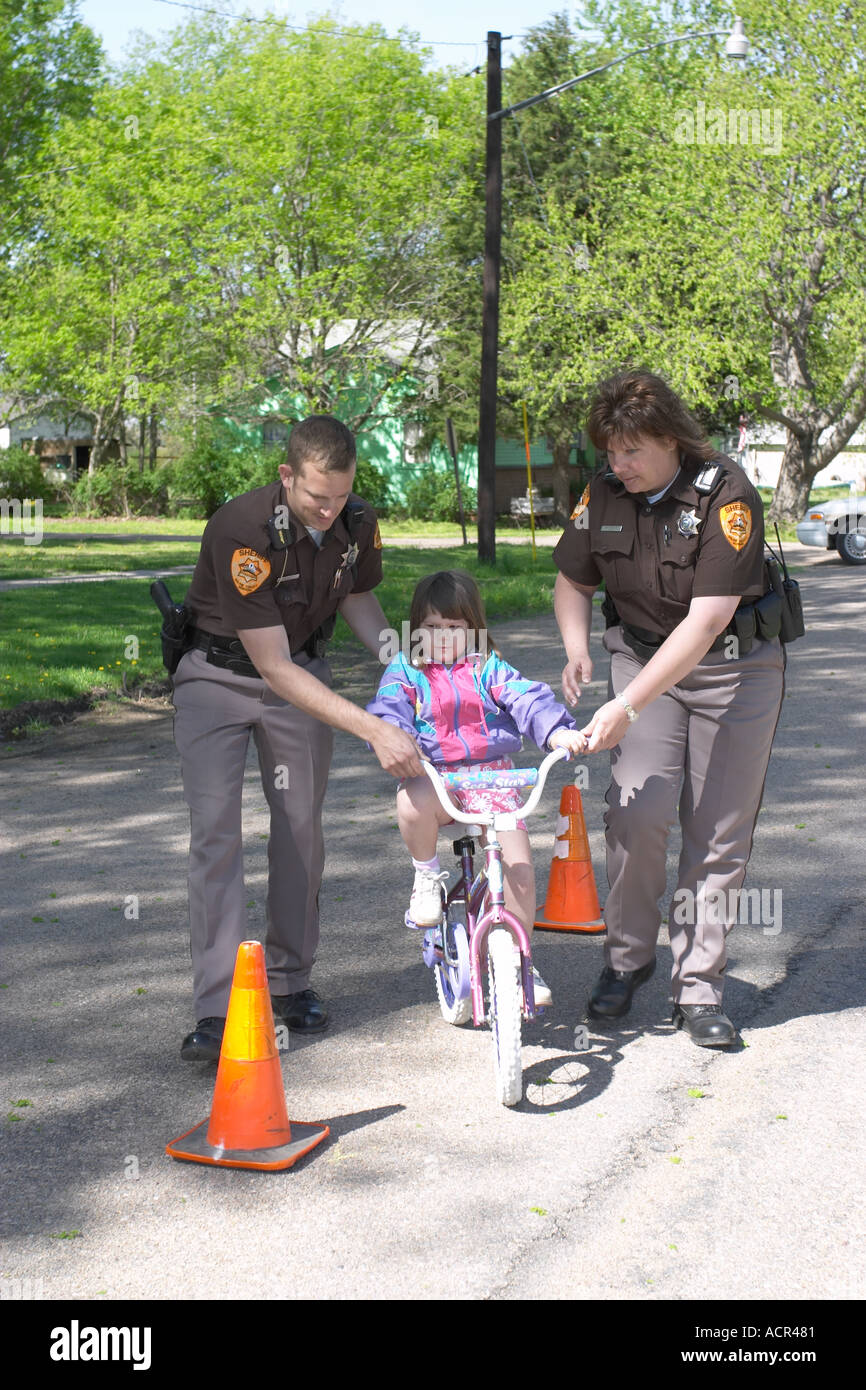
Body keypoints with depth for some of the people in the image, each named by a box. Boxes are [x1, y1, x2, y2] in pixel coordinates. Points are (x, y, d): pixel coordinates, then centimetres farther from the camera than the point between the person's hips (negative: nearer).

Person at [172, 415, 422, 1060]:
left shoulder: (358, 523, -15)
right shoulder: (241, 530, -32)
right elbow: (273, 668, -33)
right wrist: (373, 730, -37)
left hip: (303, 671, 5)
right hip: (219, 674, -4)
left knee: (301, 828, 5)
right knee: (216, 831, -13)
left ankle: (292, 981, 21)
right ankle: (218, 1009, -14)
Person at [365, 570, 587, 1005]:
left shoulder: (489, 667, 9)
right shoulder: (404, 670, 6)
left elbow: (526, 698, -4)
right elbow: (388, 709, -9)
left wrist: (559, 731, -23)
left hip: (491, 777, 1)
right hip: (433, 776, -1)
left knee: (518, 862, -13)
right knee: (412, 804, -38)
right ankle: (426, 875, -7)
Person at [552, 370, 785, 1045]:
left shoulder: (727, 496, -22)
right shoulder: (604, 494, -5)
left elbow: (705, 621, -28)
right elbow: (572, 582, 10)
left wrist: (627, 704, -33)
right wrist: (578, 652, -11)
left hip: (735, 667, -3)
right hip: (644, 658, 3)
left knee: (719, 833, -2)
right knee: (638, 811, -15)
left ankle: (699, 987, 11)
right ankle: (627, 957, 6)